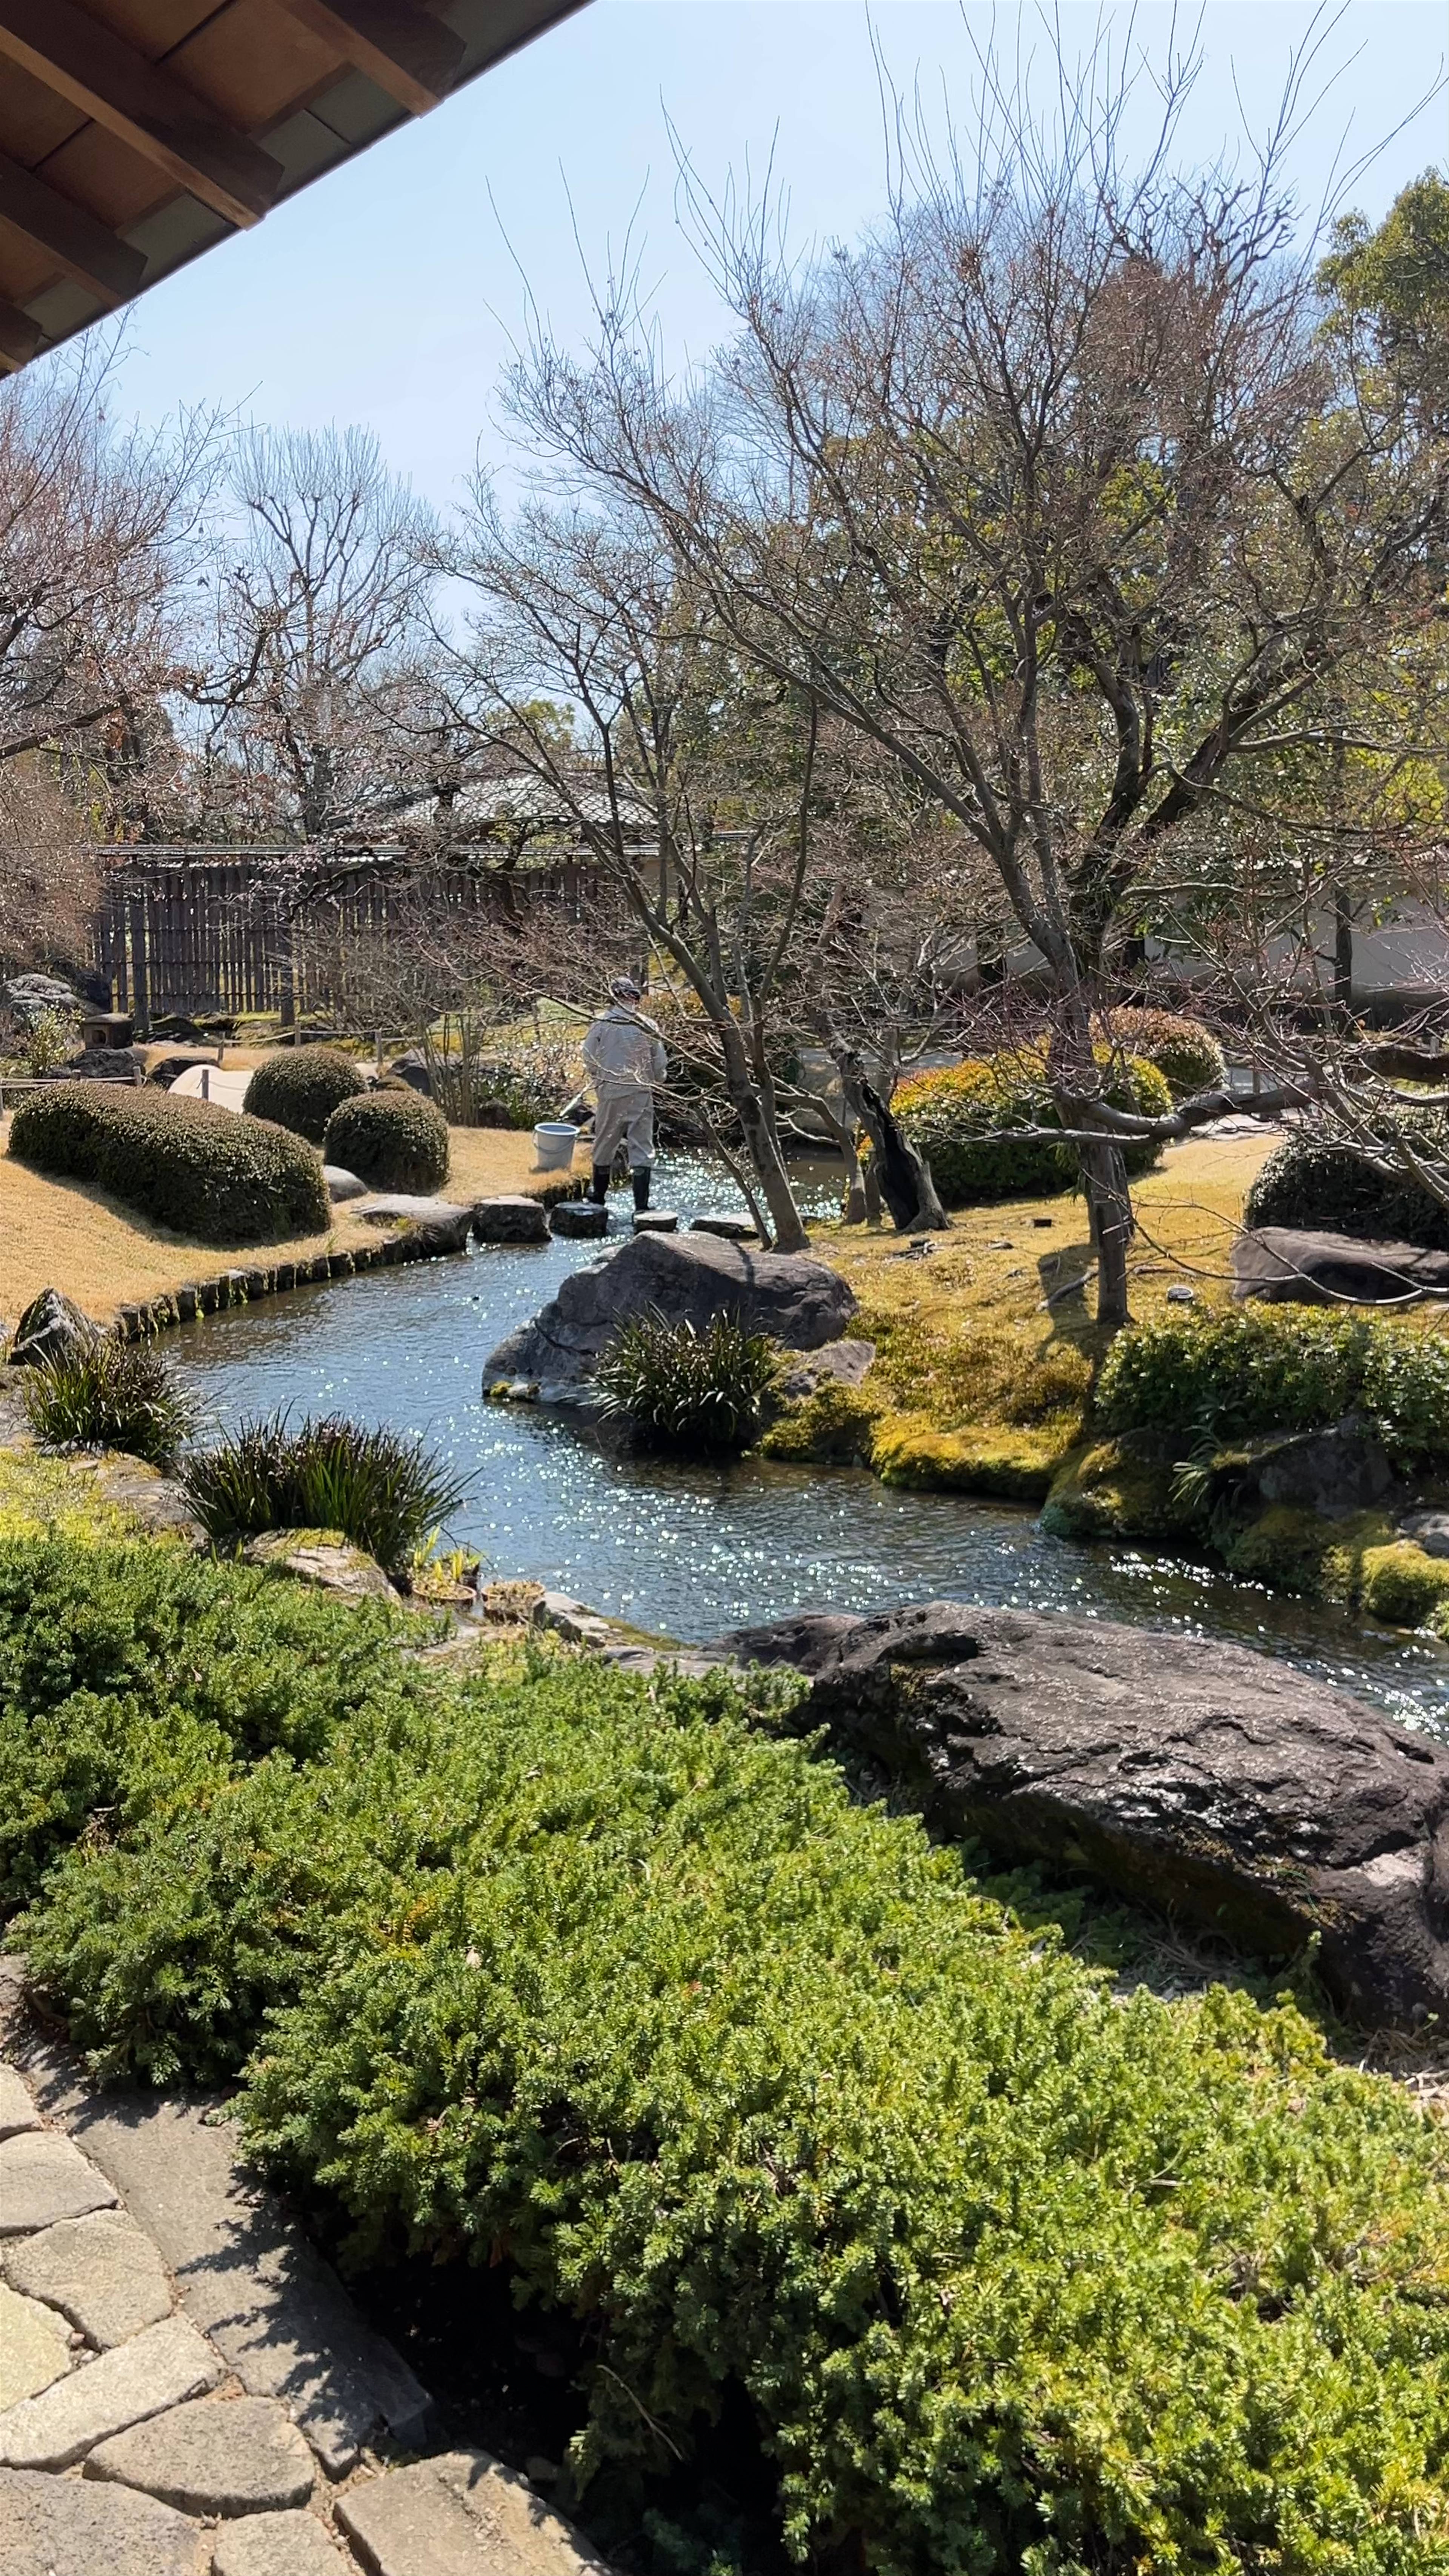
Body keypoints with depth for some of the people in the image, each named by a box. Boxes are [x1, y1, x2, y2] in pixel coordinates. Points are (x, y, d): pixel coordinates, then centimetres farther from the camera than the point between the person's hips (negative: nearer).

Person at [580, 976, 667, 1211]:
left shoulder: (602, 1023, -6)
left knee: (604, 1149, 16)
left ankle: (599, 1201, 27)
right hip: (641, 1094, 0)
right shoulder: (648, 1026, -2)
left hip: (610, 1094, 0)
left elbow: (589, 1056, 1)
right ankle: (641, 1207, -7)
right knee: (642, 1151, 1)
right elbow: (661, 1064, 4)